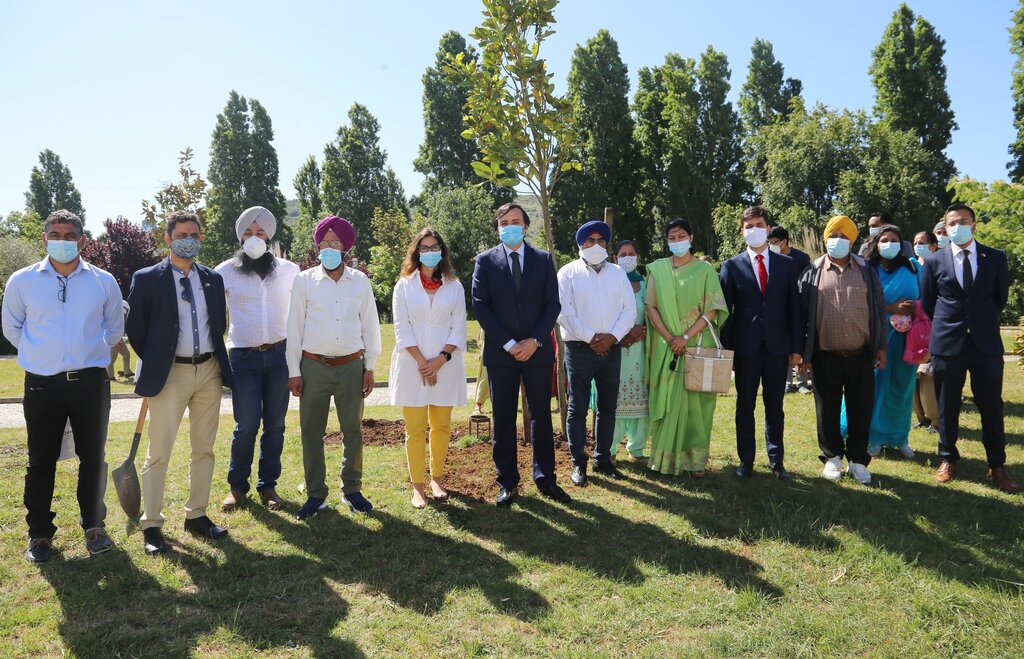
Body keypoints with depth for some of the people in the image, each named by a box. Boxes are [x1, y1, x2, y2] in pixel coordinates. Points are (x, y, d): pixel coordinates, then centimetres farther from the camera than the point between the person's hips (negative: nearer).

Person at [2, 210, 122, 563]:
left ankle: (94, 526, 24)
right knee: (41, 463, 8)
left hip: (90, 382, 0)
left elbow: (115, 329, 15)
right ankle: (40, 534, 23)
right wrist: (40, 354, 15)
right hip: (42, 384, 0)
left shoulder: (104, 281, 2)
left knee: (93, 459, 8)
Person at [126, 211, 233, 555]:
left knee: (204, 449, 11)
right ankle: (151, 525, 12)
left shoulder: (213, 279, 9)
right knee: (158, 453, 0)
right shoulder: (147, 279, -4)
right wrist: (155, 364, 2)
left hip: (209, 370, 4)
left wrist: (214, 357, 8)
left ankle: (196, 516, 24)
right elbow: (135, 328, 0)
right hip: (170, 373, -4)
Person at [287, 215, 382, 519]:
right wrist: (294, 371, 0)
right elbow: (295, 327, 2)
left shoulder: (360, 281, 4)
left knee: (353, 430, 9)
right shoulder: (304, 280, 0)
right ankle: (316, 494, 18)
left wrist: (370, 367, 6)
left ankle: (352, 490, 23)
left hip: (351, 366, 1)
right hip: (314, 366, -1)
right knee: (311, 432, 5)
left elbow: (370, 325, 8)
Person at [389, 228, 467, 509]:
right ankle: (417, 486, 9)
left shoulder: (454, 286, 7)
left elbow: (459, 328, 3)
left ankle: (436, 478, 21)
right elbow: (402, 329, -2)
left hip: (445, 365, 1)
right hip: (413, 365, -1)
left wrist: (441, 359, -10)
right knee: (415, 428, 1)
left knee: (441, 425, 7)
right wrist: (422, 362, -11)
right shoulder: (404, 285, 4)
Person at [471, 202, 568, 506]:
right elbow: (480, 307, -3)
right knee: (503, 418, 5)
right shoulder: (485, 260, 2)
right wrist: (508, 344, -11)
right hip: (500, 352, -1)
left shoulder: (543, 259, 6)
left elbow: (553, 304, 2)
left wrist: (535, 340, -10)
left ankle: (545, 478, 18)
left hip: (538, 349, 1)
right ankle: (507, 481, 16)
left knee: (541, 415, 7)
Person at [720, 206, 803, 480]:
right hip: (745, 347, -1)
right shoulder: (732, 266, 2)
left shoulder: (787, 264, 7)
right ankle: (746, 461, 18)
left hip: (778, 346, 1)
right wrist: (726, 349, -5)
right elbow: (725, 311, 0)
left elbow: (794, 308, 6)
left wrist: (796, 347, 1)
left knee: (775, 407, 9)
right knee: (745, 406, 7)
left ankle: (776, 460, 20)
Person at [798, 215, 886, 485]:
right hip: (825, 358, -1)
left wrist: (881, 346, 4)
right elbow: (801, 313, 3)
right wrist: (801, 350, 0)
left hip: (861, 356, 1)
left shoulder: (867, 272, 8)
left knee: (861, 411, 7)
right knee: (827, 411, 8)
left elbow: (879, 310, 9)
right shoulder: (812, 273, 3)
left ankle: (857, 460, 22)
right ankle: (832, 457, 25)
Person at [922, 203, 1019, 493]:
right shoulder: (934, 261, 1)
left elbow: (1001, 297, 12)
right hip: (947, 343, 0)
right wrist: (946, 325, 12)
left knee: (992, 406, 7)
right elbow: (927, 303, 10)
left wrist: (983, 321, 15)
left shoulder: (996, 258, 2)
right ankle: (948, 458, 24)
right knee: (947, 406, 9)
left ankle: (997, 465, 20)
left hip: (986, 342, 0)